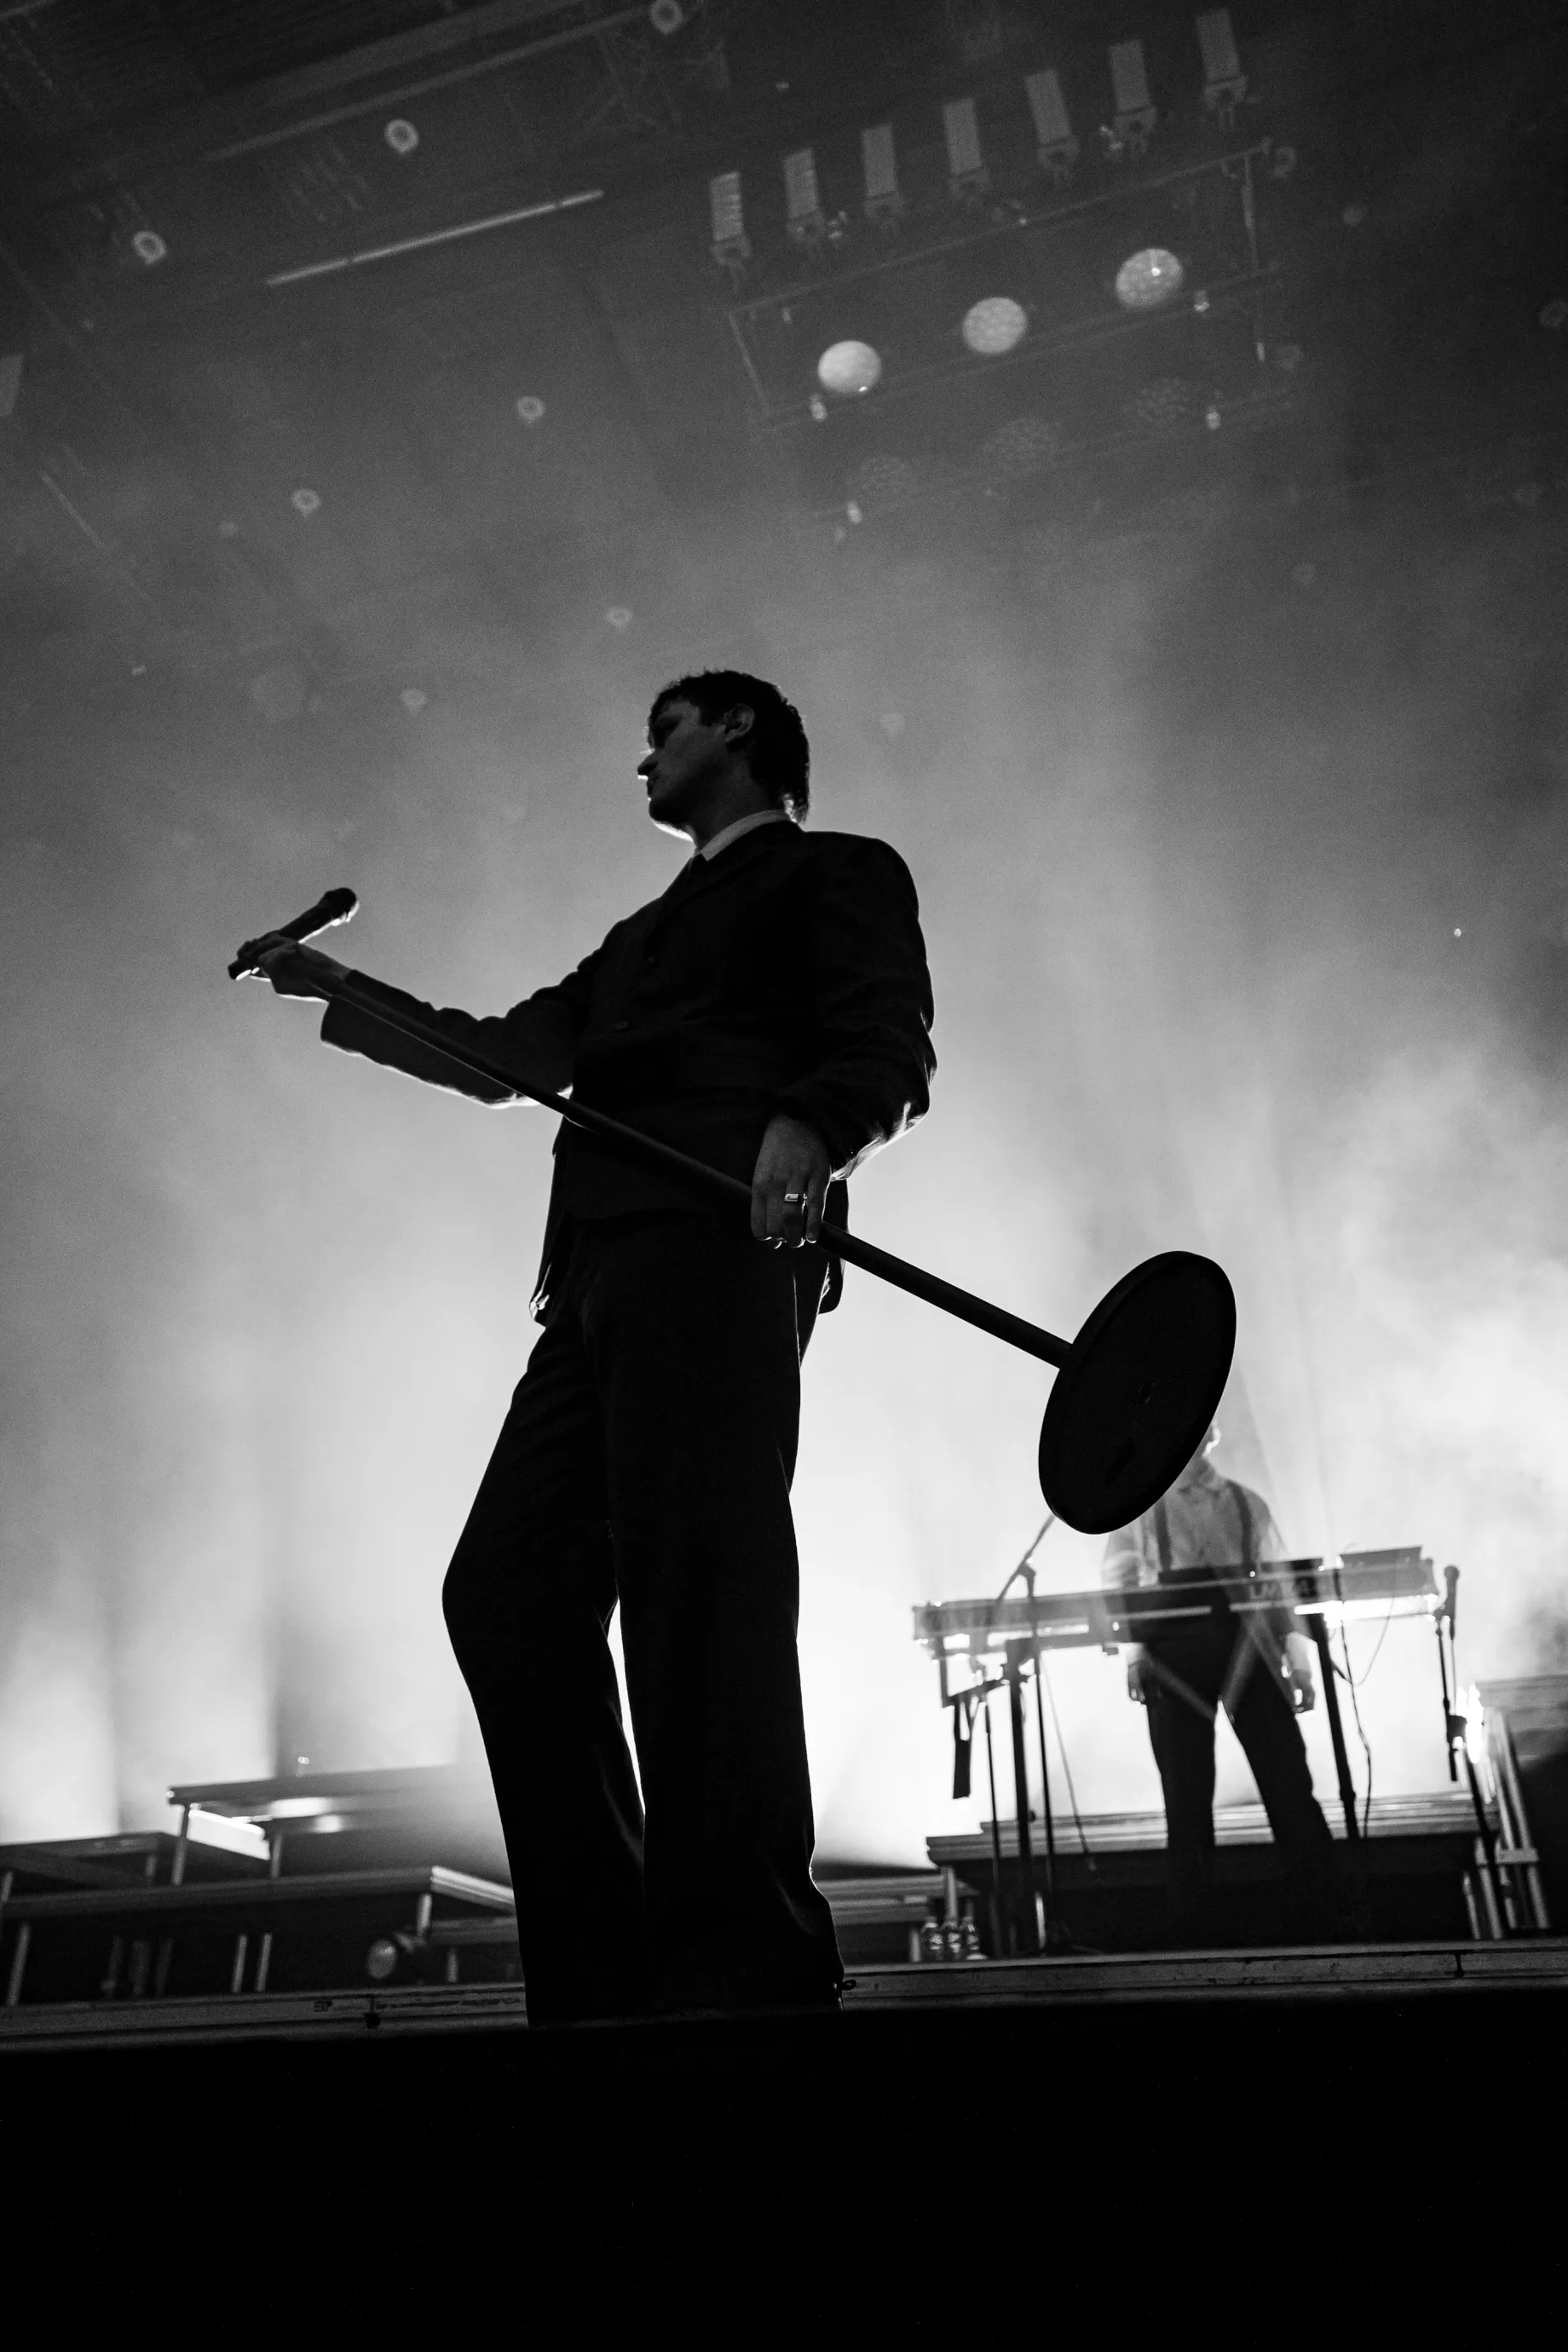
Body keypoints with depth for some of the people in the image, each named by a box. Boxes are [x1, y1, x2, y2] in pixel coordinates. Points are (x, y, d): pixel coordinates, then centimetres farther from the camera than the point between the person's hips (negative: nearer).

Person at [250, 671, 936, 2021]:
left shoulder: (839, 871, 14)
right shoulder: (649, 934, 36)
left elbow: (892, 1051, -3)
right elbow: (508, 1055, 31)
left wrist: (810, 1127, -25)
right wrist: (337, 992, 26)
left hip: (719, 1245, -8)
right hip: (601, 1270, 8)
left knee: (695, 1584, -18)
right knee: (508, 1584, -1)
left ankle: (747, 1975, -14)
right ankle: (602, 1976, 3)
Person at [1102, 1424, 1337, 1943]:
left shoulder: (1247, 1504, 13)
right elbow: (1118, 1583, 5)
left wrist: (1298, 1662, 4)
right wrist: (1132, 1654, -8)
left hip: (1247, 1650, 1)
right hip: (1174, 1655, -1)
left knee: (1288, 1781, -4)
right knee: (1186, 1793, 1)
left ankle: (1321, 1920, 5)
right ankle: (1191, 1933, 9)